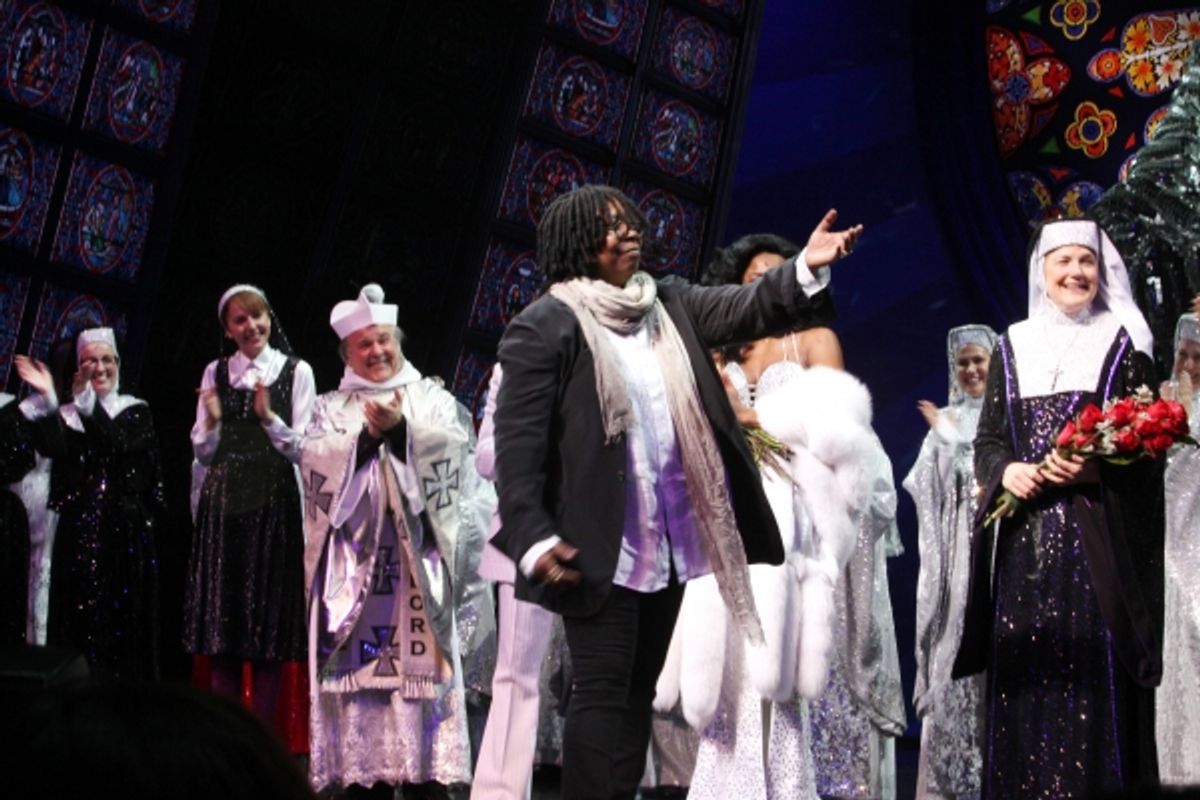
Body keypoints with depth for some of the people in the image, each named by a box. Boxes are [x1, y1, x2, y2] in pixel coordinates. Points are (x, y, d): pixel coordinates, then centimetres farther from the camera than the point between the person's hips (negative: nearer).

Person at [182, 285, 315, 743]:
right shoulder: (215, 373, 11)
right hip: (222, 502, 3)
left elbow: (302, 448, -1)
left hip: (273, 502, -3)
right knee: (221, 620, 2)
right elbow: (202, 451, 11)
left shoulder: (296, 372, 2)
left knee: (269, 619, -1)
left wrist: (268, 417, -15)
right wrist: (213, 420, -9)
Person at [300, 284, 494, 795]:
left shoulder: (433, 399, 15)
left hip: (417, 556, -1)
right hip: (355, 555, 1)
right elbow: (314, 459, -1)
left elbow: (452, 443, -4)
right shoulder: (330, 408, 17)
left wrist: (400, 429, -17)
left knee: (420, 665, -8)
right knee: (360, 663, -6)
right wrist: (368, 435, -13)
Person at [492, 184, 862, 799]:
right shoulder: (545, 326, -7)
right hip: (600, 546, -7)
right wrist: (531, 537, -19)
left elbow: (745, 309, 2)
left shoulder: (670, 305, 13)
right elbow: (517, 441, -11)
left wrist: (807, 266, -16)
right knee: (604, 690, -6)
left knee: (640, 688, 12)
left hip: (669, 538, 7)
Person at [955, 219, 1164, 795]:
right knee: (1024, 672, -1)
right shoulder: (1012, 347, 14)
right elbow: (987, 440, 12)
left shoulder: (1123, 346, 7)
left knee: (1093, 667, -8)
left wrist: (1094, 471, -15)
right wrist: (1006, 470, -9)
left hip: (1099, 539, -2)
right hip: (1024, 537, 2)